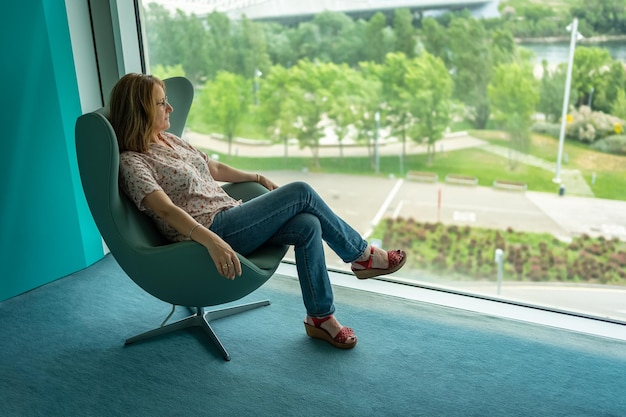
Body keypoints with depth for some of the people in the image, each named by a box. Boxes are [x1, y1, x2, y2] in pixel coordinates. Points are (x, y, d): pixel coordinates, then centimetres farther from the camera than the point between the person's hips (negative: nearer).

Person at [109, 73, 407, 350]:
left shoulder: (169, 140, 17)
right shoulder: (132, 162, -9)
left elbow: (213, 169, 28)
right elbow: (166, 210, -23)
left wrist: (257, 178, 29)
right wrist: (212, 241, -36)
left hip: (230, 215, 8)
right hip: (208, 231, -8)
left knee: (308, 226, -16)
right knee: (301, 192, -16)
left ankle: (320, 317, -3)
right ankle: (361, 255, 2)